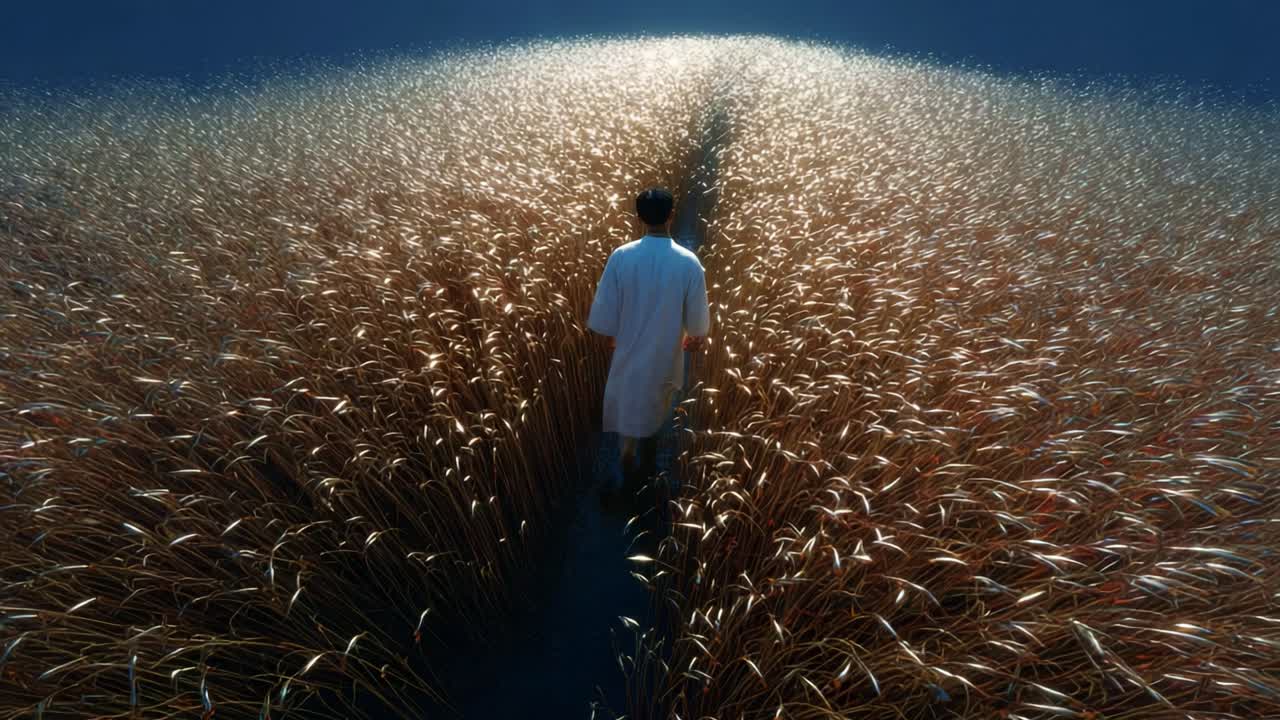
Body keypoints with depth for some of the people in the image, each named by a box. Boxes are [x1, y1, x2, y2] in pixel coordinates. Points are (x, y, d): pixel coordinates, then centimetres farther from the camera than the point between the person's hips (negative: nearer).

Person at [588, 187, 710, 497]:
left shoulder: (621, 256, -19)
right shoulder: (689, 262, -21)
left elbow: (605, 307, -11)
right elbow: (697, 316, -12)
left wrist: (610, 333, 10)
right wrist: (695, 336, 11)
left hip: (630, 347, 0)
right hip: (667, 350, 1)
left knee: (629, 404, 24)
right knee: (659, 401, 30)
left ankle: (628, 455, 42)